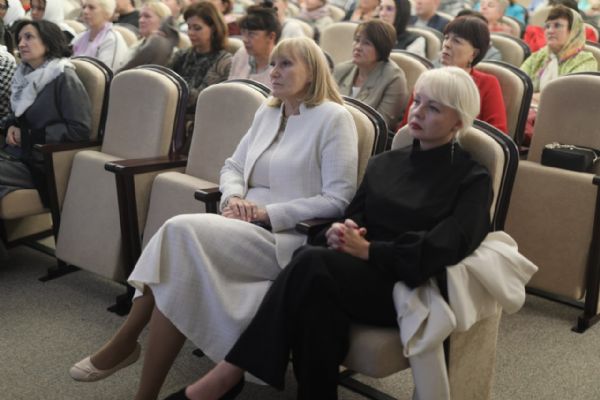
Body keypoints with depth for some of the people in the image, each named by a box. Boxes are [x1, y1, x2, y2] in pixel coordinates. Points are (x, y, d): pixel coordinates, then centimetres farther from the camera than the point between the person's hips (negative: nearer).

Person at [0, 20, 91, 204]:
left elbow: (80, 129, -14)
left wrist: (32, 136, -12)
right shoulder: (26, 76, 15)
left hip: (42, 165, -7)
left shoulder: (64, 78, -9)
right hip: (17, 154, 7)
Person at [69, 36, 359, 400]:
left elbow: (338, 200, -11)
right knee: (177, 237, -25)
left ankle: (126, 343, -17)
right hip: (246, 230, 6)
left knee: (181, 233, -27)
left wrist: (268, 213, -16)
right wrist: (234, 197, -4)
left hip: (289, 238, -6)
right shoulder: (267, 112, 18)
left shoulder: (334, 118, -4)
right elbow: (233, 166, 20)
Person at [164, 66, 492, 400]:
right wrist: (337, 234, -11)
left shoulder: (473, 179, 4)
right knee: (317, 289, -35)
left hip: (407, 286, -4)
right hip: (358, 270, 5)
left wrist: (368, 249, -17)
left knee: (312, 263, -33)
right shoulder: (384, 162, 21)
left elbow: (444, 247, -12)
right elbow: (352, 217, 14)